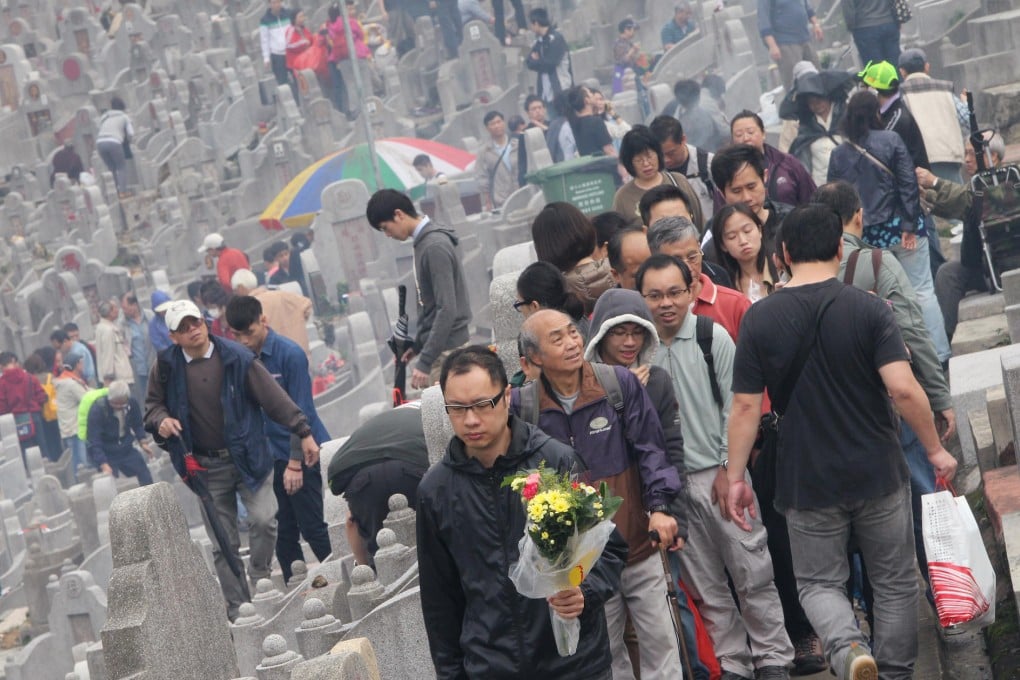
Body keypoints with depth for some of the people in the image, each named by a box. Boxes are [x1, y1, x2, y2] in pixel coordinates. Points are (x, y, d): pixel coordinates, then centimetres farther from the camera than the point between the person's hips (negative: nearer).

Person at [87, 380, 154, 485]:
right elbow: (94, 444, -28)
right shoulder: (97, 410, -27)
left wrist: (143, 442, -8)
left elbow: (137, 425, 9)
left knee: (146, 479, 8)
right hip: (105, 454, -5)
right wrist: (104, 466, -37)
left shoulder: (132, 403, -12)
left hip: (126, 450, 5)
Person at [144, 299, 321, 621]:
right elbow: (152, 404, 13)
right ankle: (237, 611, 12)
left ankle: (259, 580, 9)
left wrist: (303, 432, -10)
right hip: (205, 467, 1)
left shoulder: (237, 358, -7)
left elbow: (274, 397, -7)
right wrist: (161, 420, -10)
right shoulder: (166, 367, -2)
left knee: (264, 520, -16)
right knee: (223, 544, 4)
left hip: (248, 458, -1)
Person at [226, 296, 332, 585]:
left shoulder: (289, 353, -13)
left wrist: (295, 463, -16)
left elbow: (301, 412, -14)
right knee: (285, 532, 8)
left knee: (312, 526, -5)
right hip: (275, 455, 6)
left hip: (302, 452, -6)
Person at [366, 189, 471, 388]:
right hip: (437, 345, 9)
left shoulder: (435, 247, -19)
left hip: (446, 350, -9)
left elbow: (447, 310, -23)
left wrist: (424, 361, -24)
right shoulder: (424, 241, 10)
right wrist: (418, 346, 21)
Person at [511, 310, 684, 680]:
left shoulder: (620, 383, -6)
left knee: (659, 642, 5)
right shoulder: (523, 405, -5)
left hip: (639, 543, 0)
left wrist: (660, 506, -15)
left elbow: (651, 448, -5)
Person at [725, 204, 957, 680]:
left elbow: (745, 407, -7)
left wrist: (735, 476, 1)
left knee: (818, 582, 14)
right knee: (895, 582, 16)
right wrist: (935, 449, -4)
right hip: (878, 474, 0)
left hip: (808, 481, 0)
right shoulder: (868, 308, -10)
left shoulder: (759, 319, -7)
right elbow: (903, 389, -17)